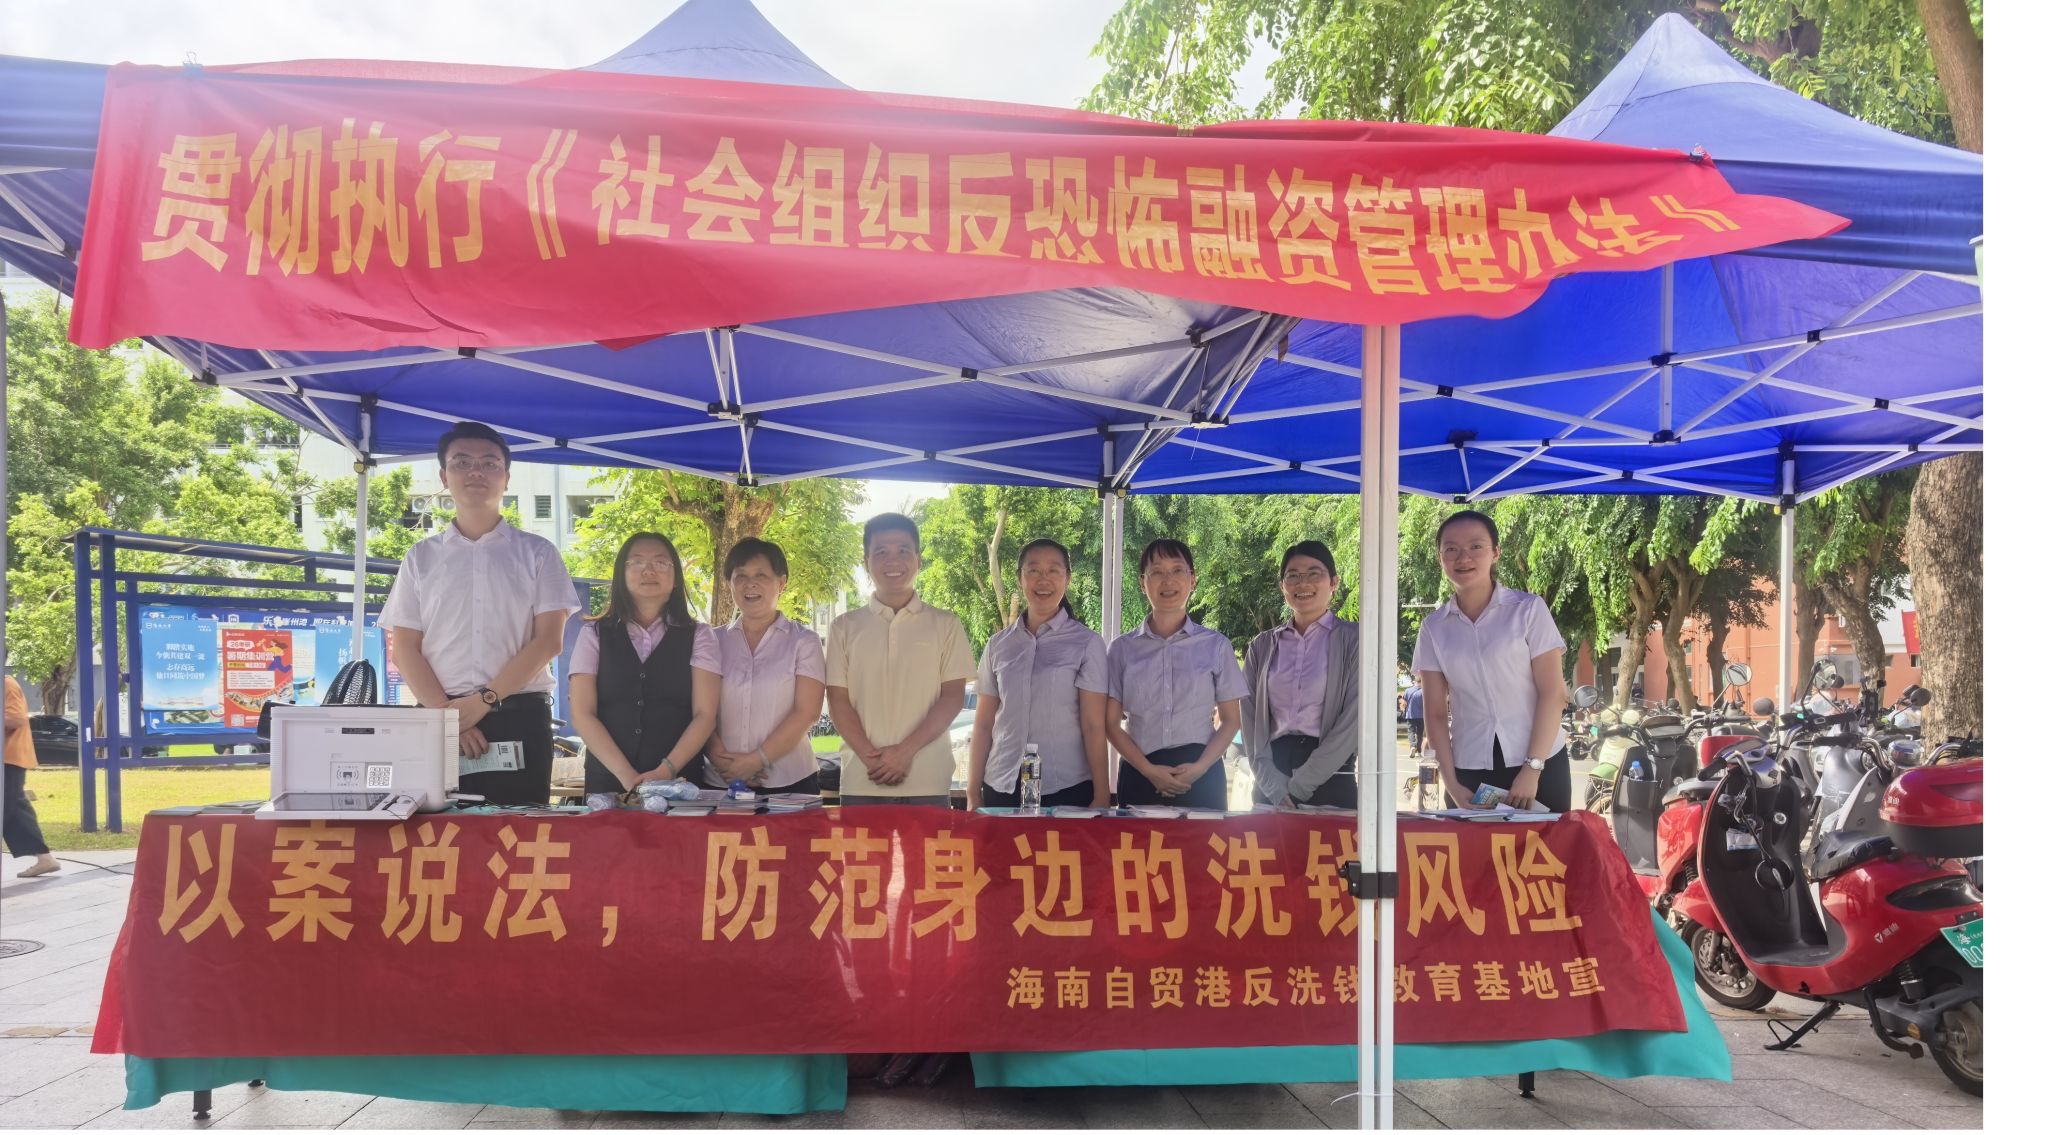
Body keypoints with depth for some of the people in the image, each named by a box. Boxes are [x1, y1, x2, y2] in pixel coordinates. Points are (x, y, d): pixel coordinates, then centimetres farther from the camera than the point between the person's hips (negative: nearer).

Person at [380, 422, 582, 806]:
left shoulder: (537, 553, 7)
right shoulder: (421, 557, 11)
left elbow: (548, 641, -2)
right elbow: (404, 649, 5)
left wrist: (482, 702, -11)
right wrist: (446, 714, -10)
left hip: (520, 719, -1)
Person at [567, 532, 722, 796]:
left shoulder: (698, 639, 6)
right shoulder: (594, 635, 7)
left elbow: (705, 715, -2)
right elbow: (582, 713, -1)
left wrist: (666, 771, -16)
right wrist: (626, 775, -13)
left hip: (678, 782, 0)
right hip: (607, 782, 1)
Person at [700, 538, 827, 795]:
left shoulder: (803, 641, 1)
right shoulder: (714, 641, 8)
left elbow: (806, 713, -7)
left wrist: (758, 760, -14)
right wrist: (717, 756, -14)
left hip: (789, 783, -2)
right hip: (720, 783, 2)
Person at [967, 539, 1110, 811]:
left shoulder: (1087, 643, 0)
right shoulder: (998, 645, 9)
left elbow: (1094, 727, -4)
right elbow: (983, 725, 9)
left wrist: (1101, 797, -8)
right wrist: (973, 794, 5)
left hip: (1068, 789, -3)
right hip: (1001, 788, 3)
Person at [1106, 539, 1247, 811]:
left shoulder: (1216, 645, 4)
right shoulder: (1122, 648, 5)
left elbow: (1230, 720, 5)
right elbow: (1112, 723, 3)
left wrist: (1200, 768, -10)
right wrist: (1148, 770, -10)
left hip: (1200, 777, 0)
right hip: (1140, 775, 0)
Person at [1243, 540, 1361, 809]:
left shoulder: (1352, 640, 0)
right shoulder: (1262, 647, 11)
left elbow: (1354, 720, -8)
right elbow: (1250, 719, 6)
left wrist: (1299, 785, -12)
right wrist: (1274, 785, -9)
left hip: (1330, 780, -3)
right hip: (1270, 785, 3)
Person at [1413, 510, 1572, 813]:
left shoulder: (1529, 610, -4)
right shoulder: (1434, 628, 4)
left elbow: (1553, 694, -6)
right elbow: (1435, 713, 4)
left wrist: (1532, 769, -12)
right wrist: (1451, 782, -4)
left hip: (1540, 764, -2)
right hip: (1471, 768, 2)